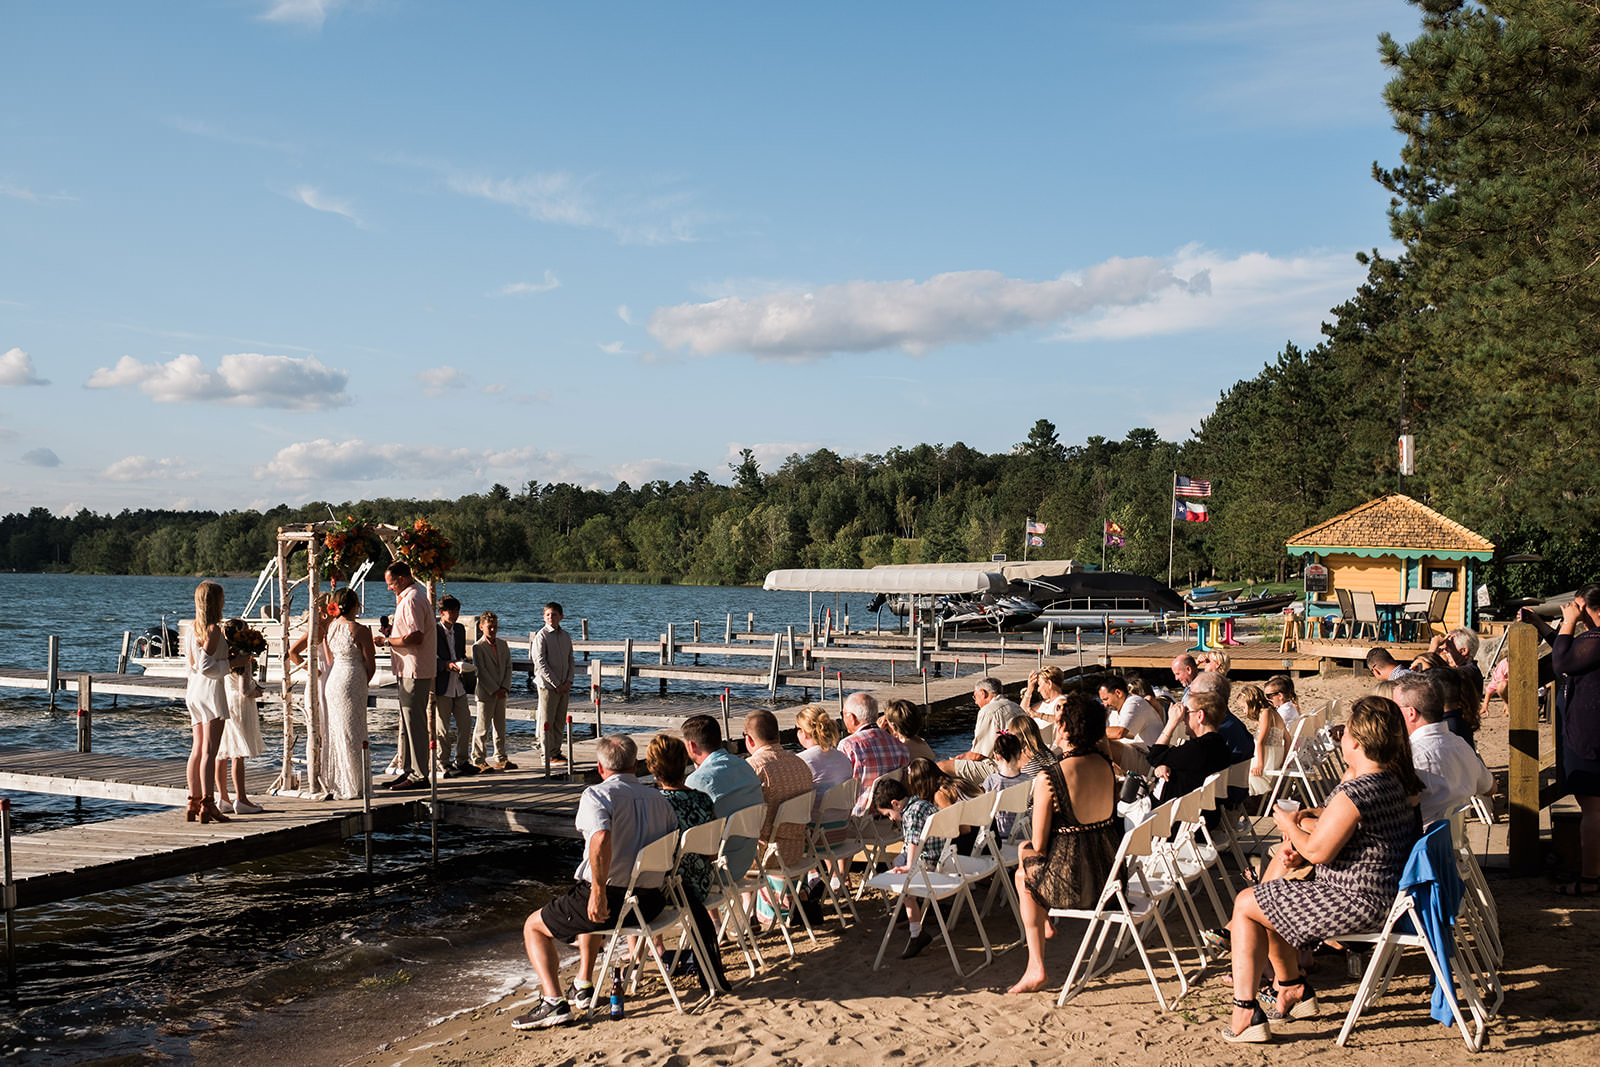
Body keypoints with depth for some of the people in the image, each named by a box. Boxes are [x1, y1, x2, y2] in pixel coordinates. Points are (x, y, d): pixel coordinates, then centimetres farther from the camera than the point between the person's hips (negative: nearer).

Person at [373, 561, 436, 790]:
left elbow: (416, 637, -24)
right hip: (407, 669, 11)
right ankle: (407, 770, 21)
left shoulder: (412, 600, -16)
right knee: (407, 722, 14)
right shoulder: (413, 596, 18)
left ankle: (419, 775, -5)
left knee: (414, 722, -8)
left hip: (414, 671, -11)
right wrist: (393, 630, 13)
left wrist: (387, 641, -14)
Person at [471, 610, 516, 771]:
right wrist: (494, 690, -16)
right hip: (485, 693, -6)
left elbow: (508, 667, 7)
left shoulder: (503, 644, 10)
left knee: (500, 727, 12)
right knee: (482, 728, -3)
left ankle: (501, 759, 19)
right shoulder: (478, 647, -8)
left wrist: (505, 688, -6)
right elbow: (481, 671, -13)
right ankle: (479, 760, 2)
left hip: (501, 693, 6)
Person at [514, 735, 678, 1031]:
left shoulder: (597, 795, -10)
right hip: (651, 903, 7)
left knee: (534, 927, 15)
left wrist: (598, 891, -23)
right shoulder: (660, 799, 9)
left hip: (609, 897, -7)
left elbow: (601, 839, -29)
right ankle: (583, 986, 36)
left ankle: (553, 1001, -1)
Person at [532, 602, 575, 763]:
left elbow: (571, 661, 14)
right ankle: (548, 756, 4)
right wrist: (556, 684, -14)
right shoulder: (541, 636, -8)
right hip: (547, 685, -6)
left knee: (560, 722, 9)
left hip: (563, 687, 6)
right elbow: (540, 663, -12)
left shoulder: (566, 636, 11)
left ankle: (556, 752, 18)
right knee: (547, 722, -1)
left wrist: (568, 682, -1)